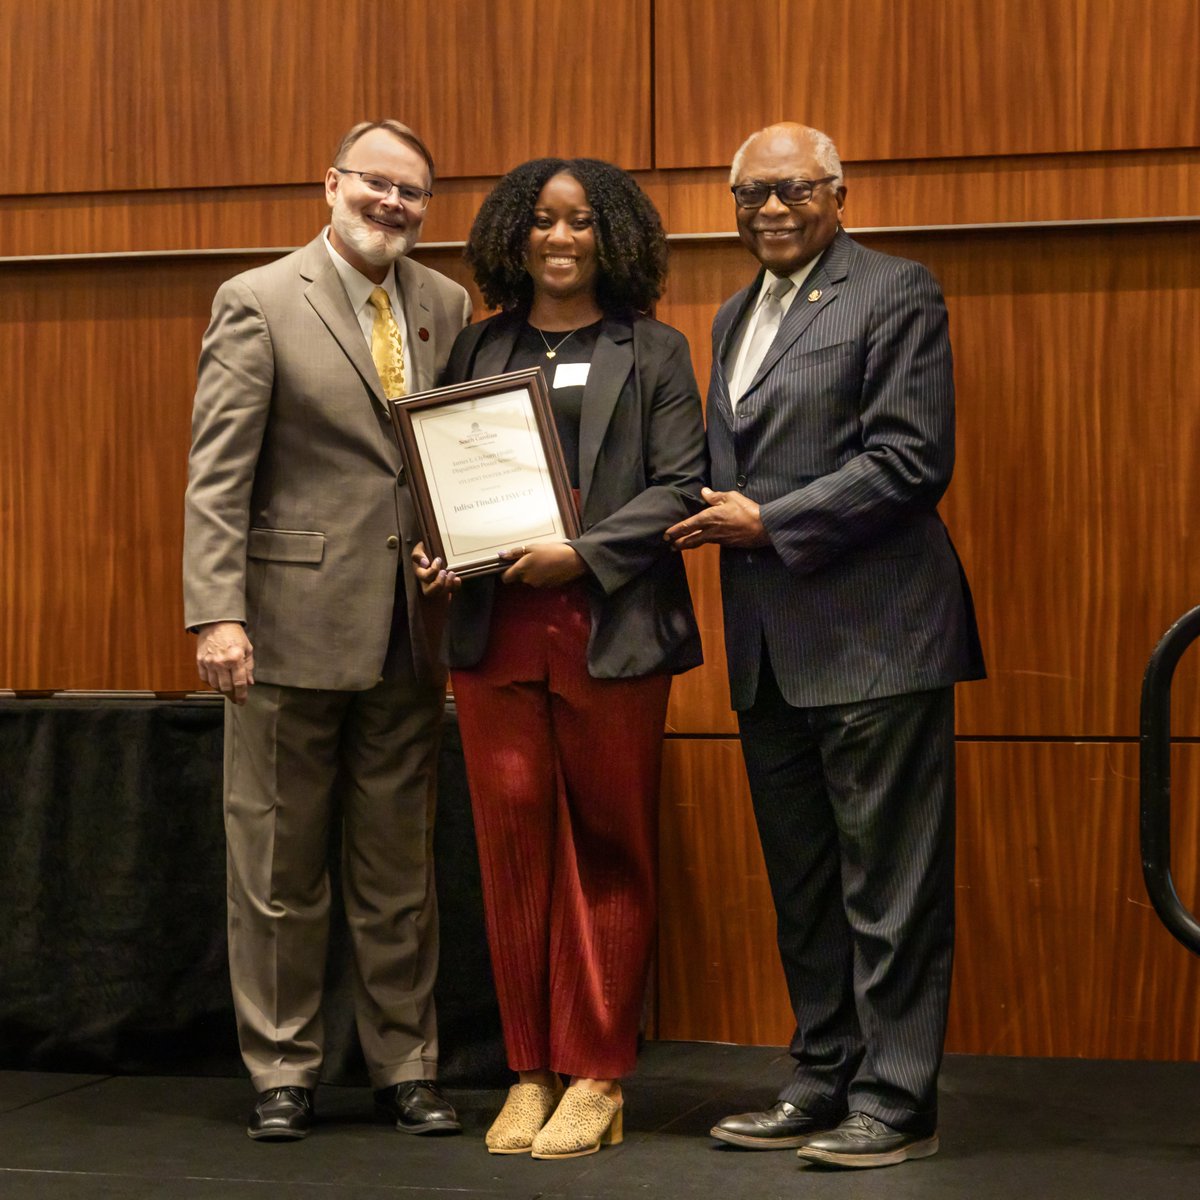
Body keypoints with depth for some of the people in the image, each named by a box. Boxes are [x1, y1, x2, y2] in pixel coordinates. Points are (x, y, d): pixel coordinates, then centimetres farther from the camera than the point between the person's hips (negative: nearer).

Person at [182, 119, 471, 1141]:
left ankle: (406, 1066, 21)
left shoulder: (447, 308, 9)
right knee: (280, 869, 6)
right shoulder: (259, 302, -3)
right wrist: (217, 613, -16)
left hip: (409, 632, 4)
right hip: (293, 624, -3)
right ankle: (283, 1074, 17)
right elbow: (217, 474, -8)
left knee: (400, 867, 11)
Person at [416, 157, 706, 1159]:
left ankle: (596, 1077, 8)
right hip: (496, 627, 2)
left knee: (609, 850, 1)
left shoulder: (651, 352, 7)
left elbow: (680, 485, -1)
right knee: (513, 841, 1)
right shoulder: (478, 350, 16)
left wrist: (583, 554, -13)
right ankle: (531, 1071, 11)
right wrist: (435, 549, -4)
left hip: (610, 628, -2)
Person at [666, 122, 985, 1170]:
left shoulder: (895, 295, -5)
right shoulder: (735, 317, 19)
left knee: (888, 887, -3)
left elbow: (912, 460, -14)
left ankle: (897, 1103, 4)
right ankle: (823, 1085, 22)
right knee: (803, 887, 13)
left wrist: (770, 522, -13)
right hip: (772, 648, 8)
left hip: (872, 638, -8)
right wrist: (714, 518, 4)